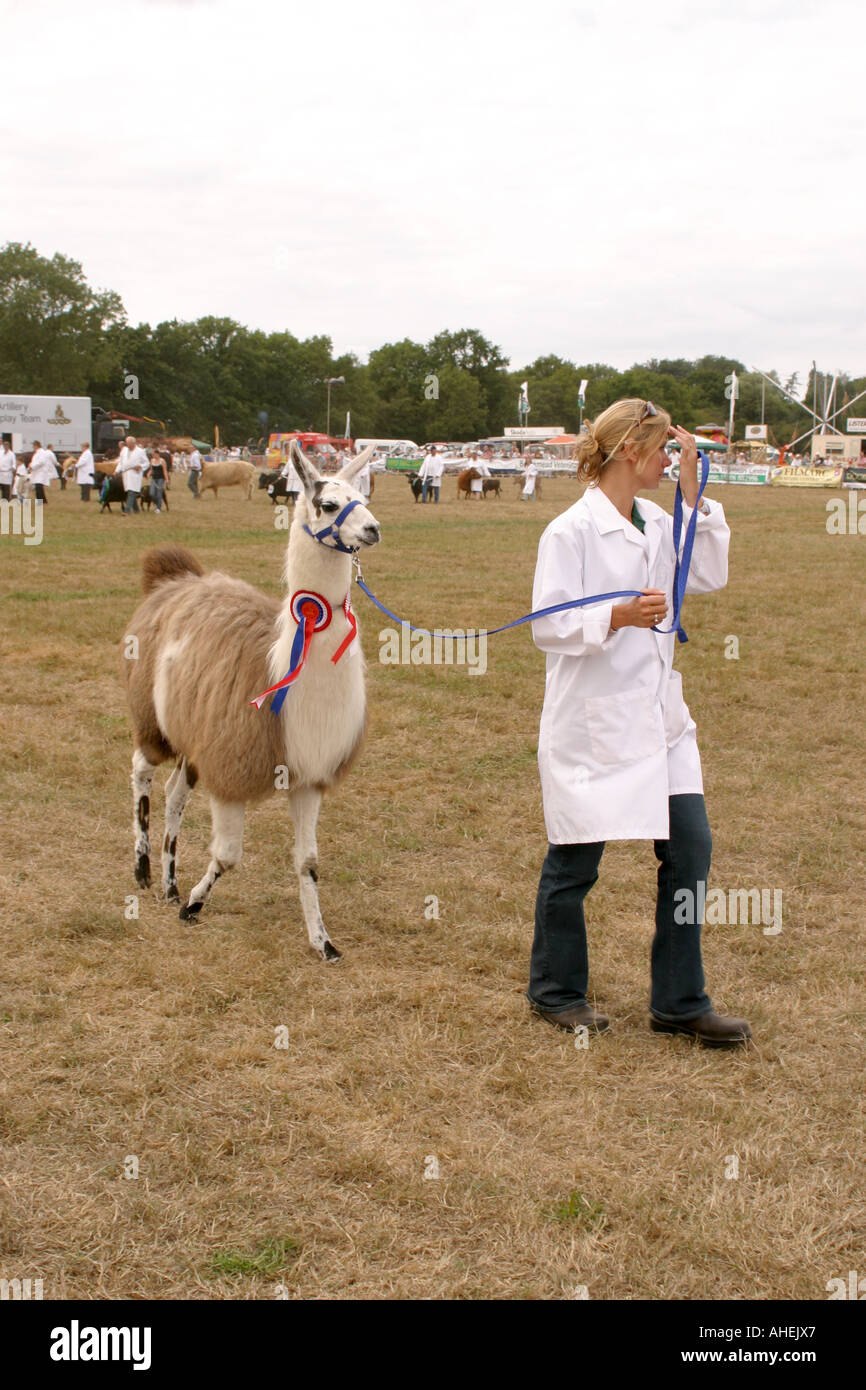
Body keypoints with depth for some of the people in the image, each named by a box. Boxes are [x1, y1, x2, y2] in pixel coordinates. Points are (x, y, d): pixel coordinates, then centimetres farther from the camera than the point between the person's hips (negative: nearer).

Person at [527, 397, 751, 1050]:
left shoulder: (658, 525, 10)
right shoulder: (573, 531, -12)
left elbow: (711, 575, 6)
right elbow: (548, 625, -15)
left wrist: (693, 493, 2)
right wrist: (618, 616, -29)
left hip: (659, 715, 7)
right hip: (593, 721, -7)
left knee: (690, 848, 3)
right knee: (575, 863, 6)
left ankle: (680, 1003, 15)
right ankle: (557, 992, 26)